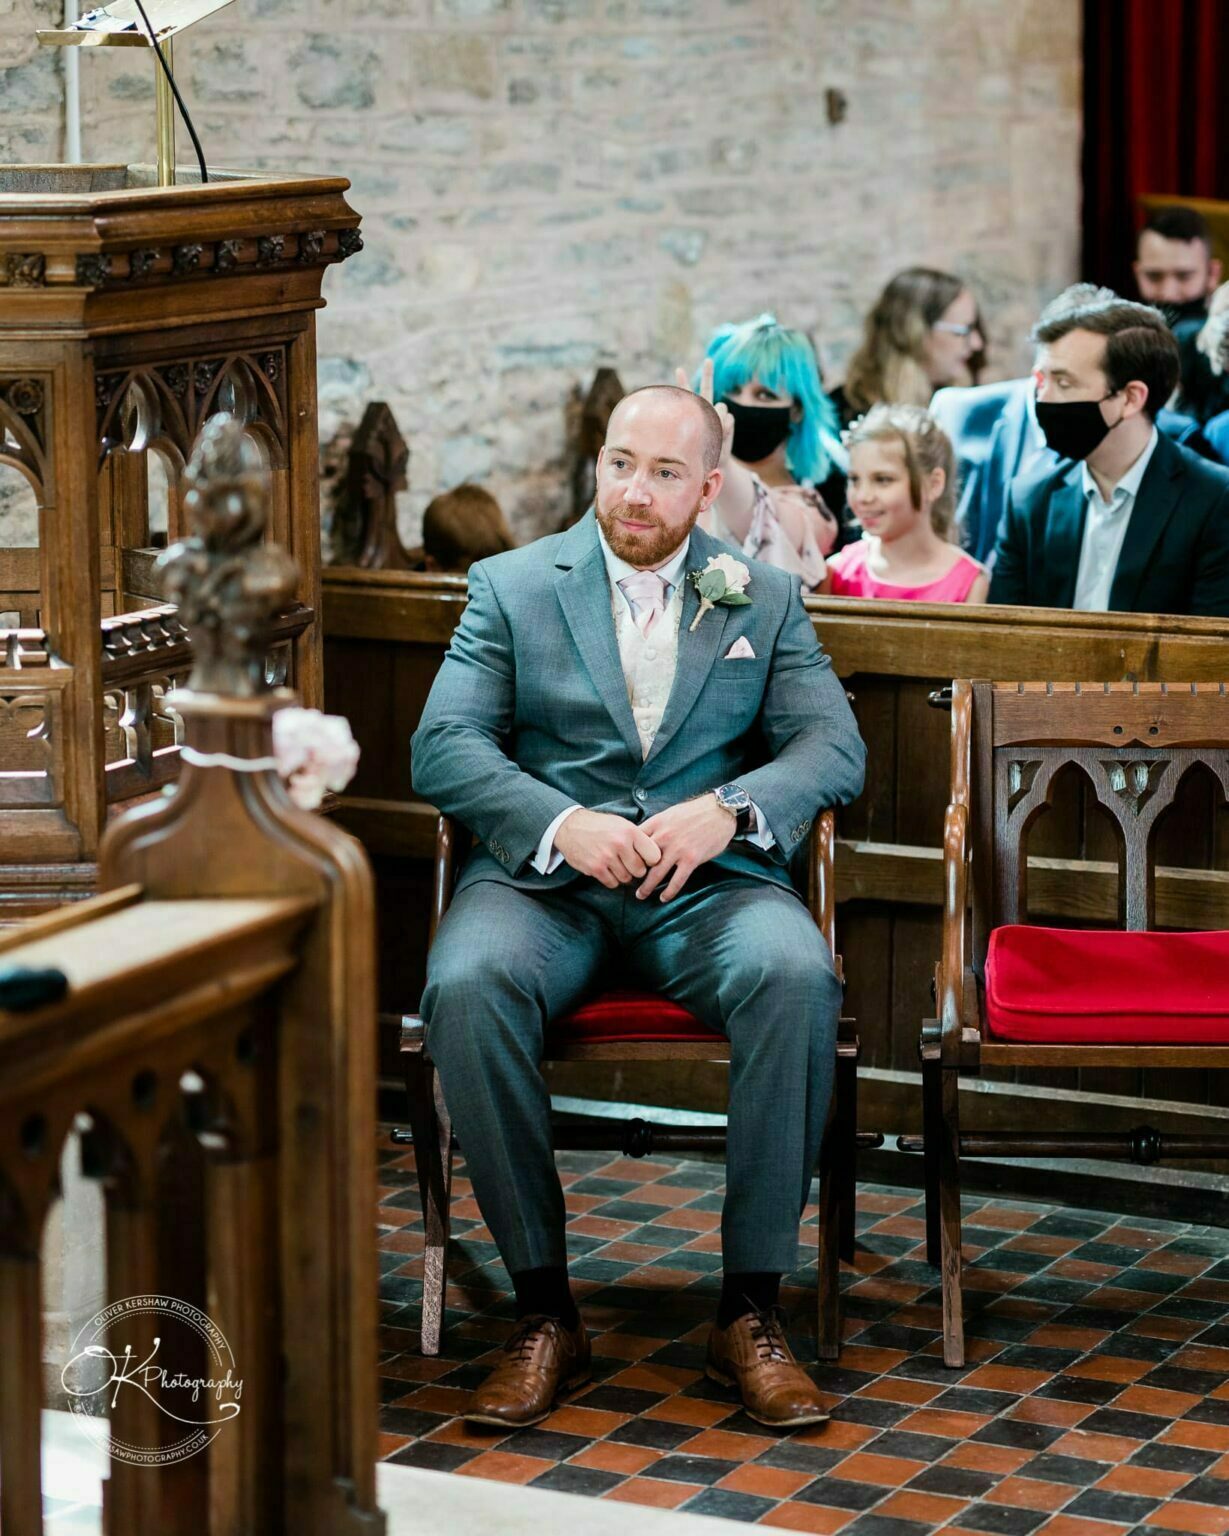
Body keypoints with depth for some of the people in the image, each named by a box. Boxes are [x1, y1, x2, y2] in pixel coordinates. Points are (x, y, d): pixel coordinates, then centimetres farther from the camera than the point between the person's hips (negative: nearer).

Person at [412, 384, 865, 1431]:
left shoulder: (768, 600, 15)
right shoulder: (512, 586, 12)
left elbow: (834, 748, 4)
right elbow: (444, 748, 1)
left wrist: (726, 810, -16)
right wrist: (564, 823, -17)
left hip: (708, 881, 0)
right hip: (545, 875, 0)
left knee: (796, 977, -33)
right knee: (467, 988, -34)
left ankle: (752, 1308, -22)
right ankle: (544, 1311, -21)